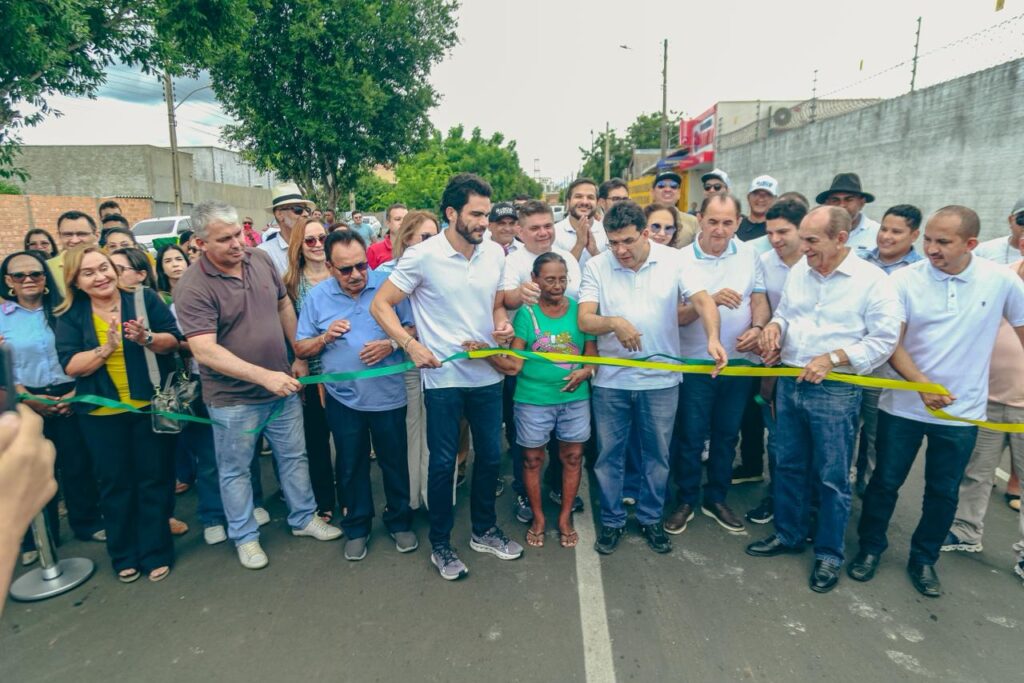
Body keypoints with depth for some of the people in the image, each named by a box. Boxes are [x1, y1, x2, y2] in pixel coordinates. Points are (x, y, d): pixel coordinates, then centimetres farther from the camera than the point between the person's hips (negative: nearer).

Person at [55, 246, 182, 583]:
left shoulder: (144, 298, -3)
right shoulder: (69, 316, 0)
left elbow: (173, 340, -6)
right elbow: (70, 366, -8)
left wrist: (147, 338, -25)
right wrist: (106, 347, -23)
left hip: (150, 406, -1)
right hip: (102, 415, 2)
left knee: (154, 479, 6)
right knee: (114, 484, 11)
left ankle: (156, 552, 19)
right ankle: (124, 556, 26)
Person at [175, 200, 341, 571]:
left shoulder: (261, 258, -4)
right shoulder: (193, 287, -20)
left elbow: (284, 306, 9)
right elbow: (204, 350, -27)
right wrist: (263, 376, -35)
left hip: (282, 386, 5)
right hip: (232, 398, -5)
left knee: (294, 456, 17)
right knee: (236, 470, 14)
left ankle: (304, 517, 37)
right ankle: (245, 536, 34)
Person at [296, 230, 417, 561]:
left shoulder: (388, 284, -8)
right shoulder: (316, 296, -2)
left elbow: (414, 328, -6)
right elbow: (301, 349, 1)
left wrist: (392, 344, -23)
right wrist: (325, 338, -17)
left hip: (388, 395, -1)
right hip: (343, 398, 2)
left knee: (395, 463, 13)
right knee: (351, 467, 16)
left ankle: (399, 521, 34)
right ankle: (356, 527, 36)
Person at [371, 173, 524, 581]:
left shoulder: (495, 253, 2)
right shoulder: (422, 256, -13)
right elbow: (380, 305, -8)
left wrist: (502, 325, -7)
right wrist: (411, 345, -18)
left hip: (487, 374, 5)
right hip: (443, 377, -5)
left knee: (490, 456, 15)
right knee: (444, 463, 7)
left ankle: (484, 531, 37)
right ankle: (440, 545, 27)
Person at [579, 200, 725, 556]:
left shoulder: (674, 260, -4)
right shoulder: (596, 266, -5)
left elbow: (702, 300, -11)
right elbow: (584, 320, -11)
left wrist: (713, 338, -30)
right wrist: (614, 322, -31)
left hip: (660, 379, 0)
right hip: (610, 380, 0)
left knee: (657, 455, 13)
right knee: (609, 454, 11)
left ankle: (651, 518, 34)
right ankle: (611, 521, 30)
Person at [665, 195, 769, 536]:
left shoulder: (750, 255, 1)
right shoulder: (681, 259, -9)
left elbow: (760, 301, 3)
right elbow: (674, 316, -13)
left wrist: (757, 328, -18)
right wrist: (711, 300, -29)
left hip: (739, 362, 3)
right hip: (694, 364, -3)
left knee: (726, 435, 15)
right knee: (690, 437, 6)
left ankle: (716, 499, 32)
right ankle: (686, 500, 25)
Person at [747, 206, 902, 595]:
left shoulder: (872, 280, -10)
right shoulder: (798, 272, 7)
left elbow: (884, 340, -11)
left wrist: (832, 358, -20)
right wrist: (774, 326, -4)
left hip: (835, 392, -5)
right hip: (789, 384, 6)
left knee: (832, 477, 6)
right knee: (788, 465, 16)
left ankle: (828, 554, 24)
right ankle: (787, 535, 34)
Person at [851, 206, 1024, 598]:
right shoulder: (904, 280, -10)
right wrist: (922, 385, -23)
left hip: (962, 412, 1)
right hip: (903, 405, -1)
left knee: (943, 493, 14)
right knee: (885, 482, 10)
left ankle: (924, 559, 33)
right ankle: (870, 548, 29)